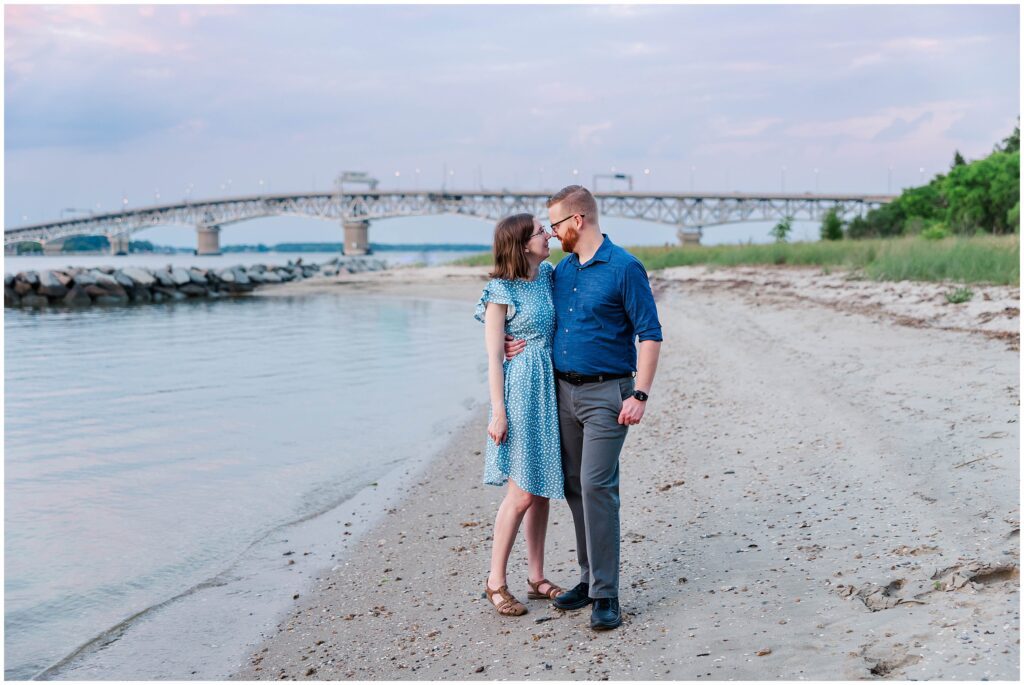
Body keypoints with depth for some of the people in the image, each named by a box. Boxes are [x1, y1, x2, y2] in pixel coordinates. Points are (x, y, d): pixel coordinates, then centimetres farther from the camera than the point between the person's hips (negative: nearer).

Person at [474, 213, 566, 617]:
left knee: (543, 490, 11)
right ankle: (495, 581, 8)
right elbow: (493, 357, -11)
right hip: (520, 390, -7)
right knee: (522, 492, -6)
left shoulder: (547, 274, 9)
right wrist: (498, 412, -14)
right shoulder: (501, 291, -11)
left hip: (550, 389, 7)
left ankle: (537, 578, 21)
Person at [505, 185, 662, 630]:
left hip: (607, 394, -7)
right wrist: (521, 343, 2)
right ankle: (590, 578, 21)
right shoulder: (562, 270, 11)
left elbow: (650, 335, -11)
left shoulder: (624, 268, -10)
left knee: (596, 486, -12)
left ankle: (605, 595, -7)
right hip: (564, 392, 7)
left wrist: (640, 395, -18)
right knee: (574, 487, 10)